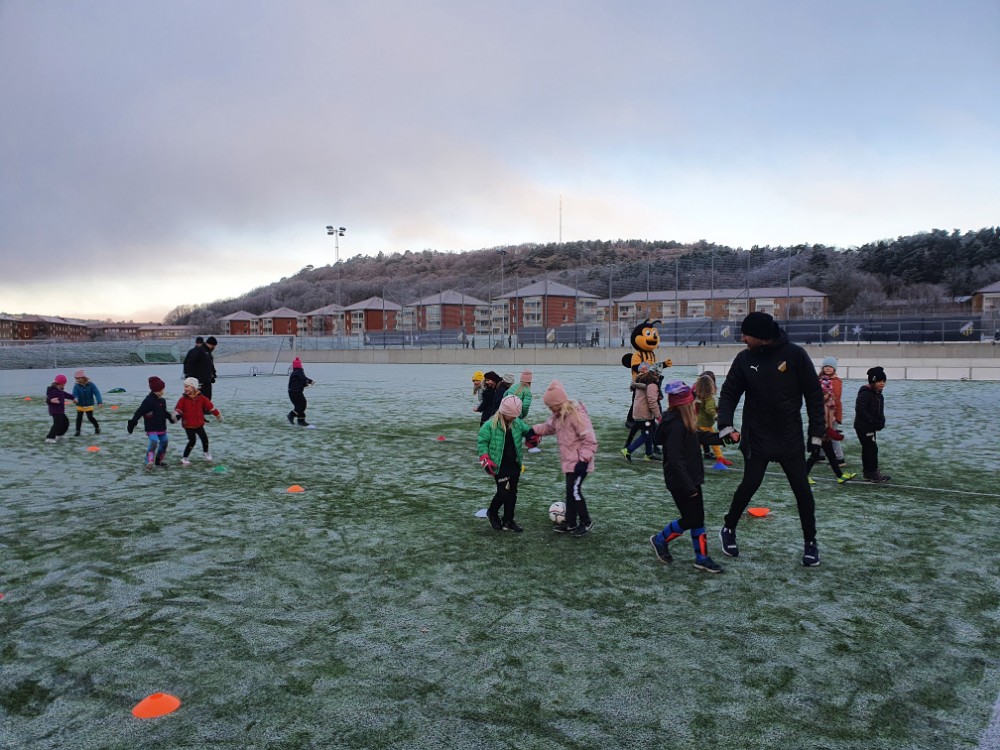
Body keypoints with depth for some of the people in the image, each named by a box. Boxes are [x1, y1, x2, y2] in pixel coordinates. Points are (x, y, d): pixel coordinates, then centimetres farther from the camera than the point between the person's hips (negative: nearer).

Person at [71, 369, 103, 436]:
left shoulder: (91, 384, -11)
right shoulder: (76, 386, -7)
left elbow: (97, 393, -15)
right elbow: (75, 394, -17)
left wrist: (99, 402, -26)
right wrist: (75, 398, -42)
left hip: (89, 405, -1)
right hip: (80, 405, 1)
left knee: (90, 418, 0)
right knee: (79, 418, -4)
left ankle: (97, 427, 24)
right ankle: (77, 431, 9)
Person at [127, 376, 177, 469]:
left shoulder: (162, 401, 7)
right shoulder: (148, 401, -17)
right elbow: (139, 413, -17)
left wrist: (171, 416, 8)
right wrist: (132, 423, -19)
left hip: (162, 428, 8)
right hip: (151, 428, -8)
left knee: (164, 442, 16)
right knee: (154, 442, -27)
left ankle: (158, 460, 32)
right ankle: (150, 460, -30)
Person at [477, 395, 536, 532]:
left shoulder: (517, 423, 2)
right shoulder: (490, 425, -13)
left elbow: (527, 431, 17)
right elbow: (481, 442, -9)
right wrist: (485, 460, -15)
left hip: (515, 464, 6)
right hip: (500, 466, -6)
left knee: (512, 493, 9)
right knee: (503, 493, -6)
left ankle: (508, 521, 22)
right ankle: (492, 513, 23)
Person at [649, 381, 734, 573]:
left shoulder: (685, 423, 5)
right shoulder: (676, 425, -25)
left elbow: (701, 436, 22)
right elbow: (675, 458, -27)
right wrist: (688, 485, -25)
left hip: (691, 478, 9)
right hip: (680, 482, -9)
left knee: (698, 517, 13)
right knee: (691, 519, 0)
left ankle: (702, 557, 22)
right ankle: (660, 540, 19)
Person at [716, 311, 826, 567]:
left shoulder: (795, 354, -11)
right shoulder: (744, 359, -5)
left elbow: (814, 394, -5)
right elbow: (729, 392, 1)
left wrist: (817, 433, -5)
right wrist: (725, 425, -13)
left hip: (791, 438, 0)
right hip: (756, 438, 0)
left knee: (802, 489, 4)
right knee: (749, 485, 0)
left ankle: (810, 543, 22)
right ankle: (728, 530, 22)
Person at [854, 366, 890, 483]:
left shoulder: (878, 395, 13)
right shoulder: (865, 393, -19)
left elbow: (879, 411, 18)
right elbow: (860, 409, -26)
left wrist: (881, 421, -2)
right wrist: (872, 421, -25)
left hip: (871, 427, 10)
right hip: (863, 426, -10)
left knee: (867, 449, 14)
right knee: (872, 448, -9)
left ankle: (867, 473, 22)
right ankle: (874, 473, -3)